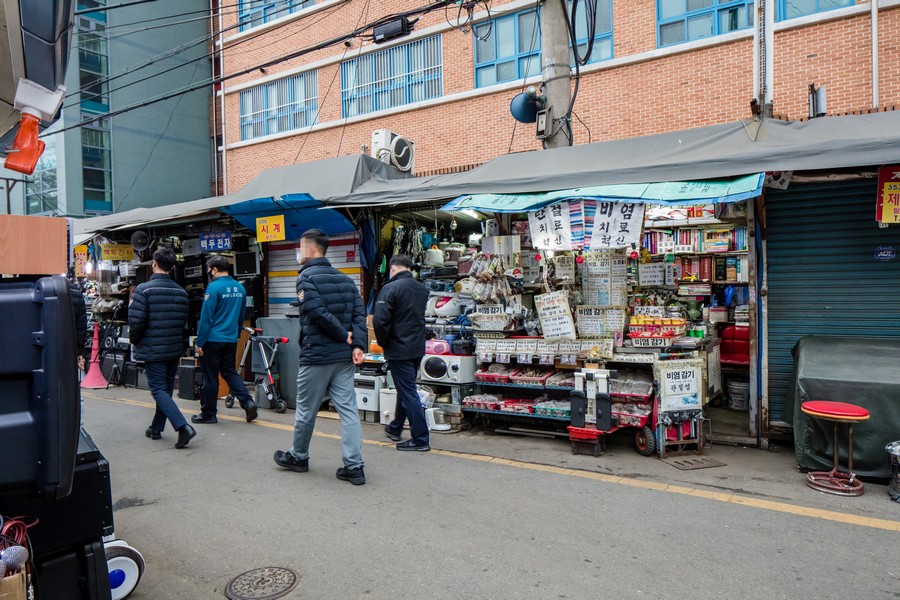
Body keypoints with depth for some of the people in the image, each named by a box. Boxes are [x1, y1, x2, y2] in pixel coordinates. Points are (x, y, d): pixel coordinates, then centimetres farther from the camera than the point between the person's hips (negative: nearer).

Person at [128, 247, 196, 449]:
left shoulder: (144, 290, -13)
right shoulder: (181, 292, 5)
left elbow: (135, 321, -15)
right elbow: (184, 321, 7)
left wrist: (135, 341, 3)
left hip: (152, 349, -6)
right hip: (175, 349, 6)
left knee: (159, 390, -4)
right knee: (166, 389, 16)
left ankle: (183, 427, -19)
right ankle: (156, 428, 28)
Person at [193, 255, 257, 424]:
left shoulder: (214, 287, -14)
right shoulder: (240, 288, 7)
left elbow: (206, 317, -14)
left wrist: (199, 342, -10)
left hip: (213, 340, -6)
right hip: (231, 339, 6)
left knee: (210, 377, 5)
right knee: (230, 372, 16)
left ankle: (208, 413, 15)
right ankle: (247, 402, 0)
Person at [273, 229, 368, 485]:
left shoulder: (306, 277, -9)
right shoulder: (346, 279, 12)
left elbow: (318, 314, -20)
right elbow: (359, 314, 2)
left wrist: (345, 336, -10)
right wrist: (357, 344, -8)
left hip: (316, 356, -6)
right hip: (345, 357, 6)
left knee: (306, 410, 11)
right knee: (348, 409, 4)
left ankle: (298, 457, 30)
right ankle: (354, 466, 2)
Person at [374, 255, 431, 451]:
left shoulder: (390, 288, -16)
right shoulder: (422, 288, 7)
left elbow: (380, 320, -22)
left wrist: (383, 342, -5)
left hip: (398, 349, -7)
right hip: (418, 348, 7)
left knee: (408, 392, -1)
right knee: (406, 388, 21)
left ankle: (420, 439, 2)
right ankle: (395, 428, 37)